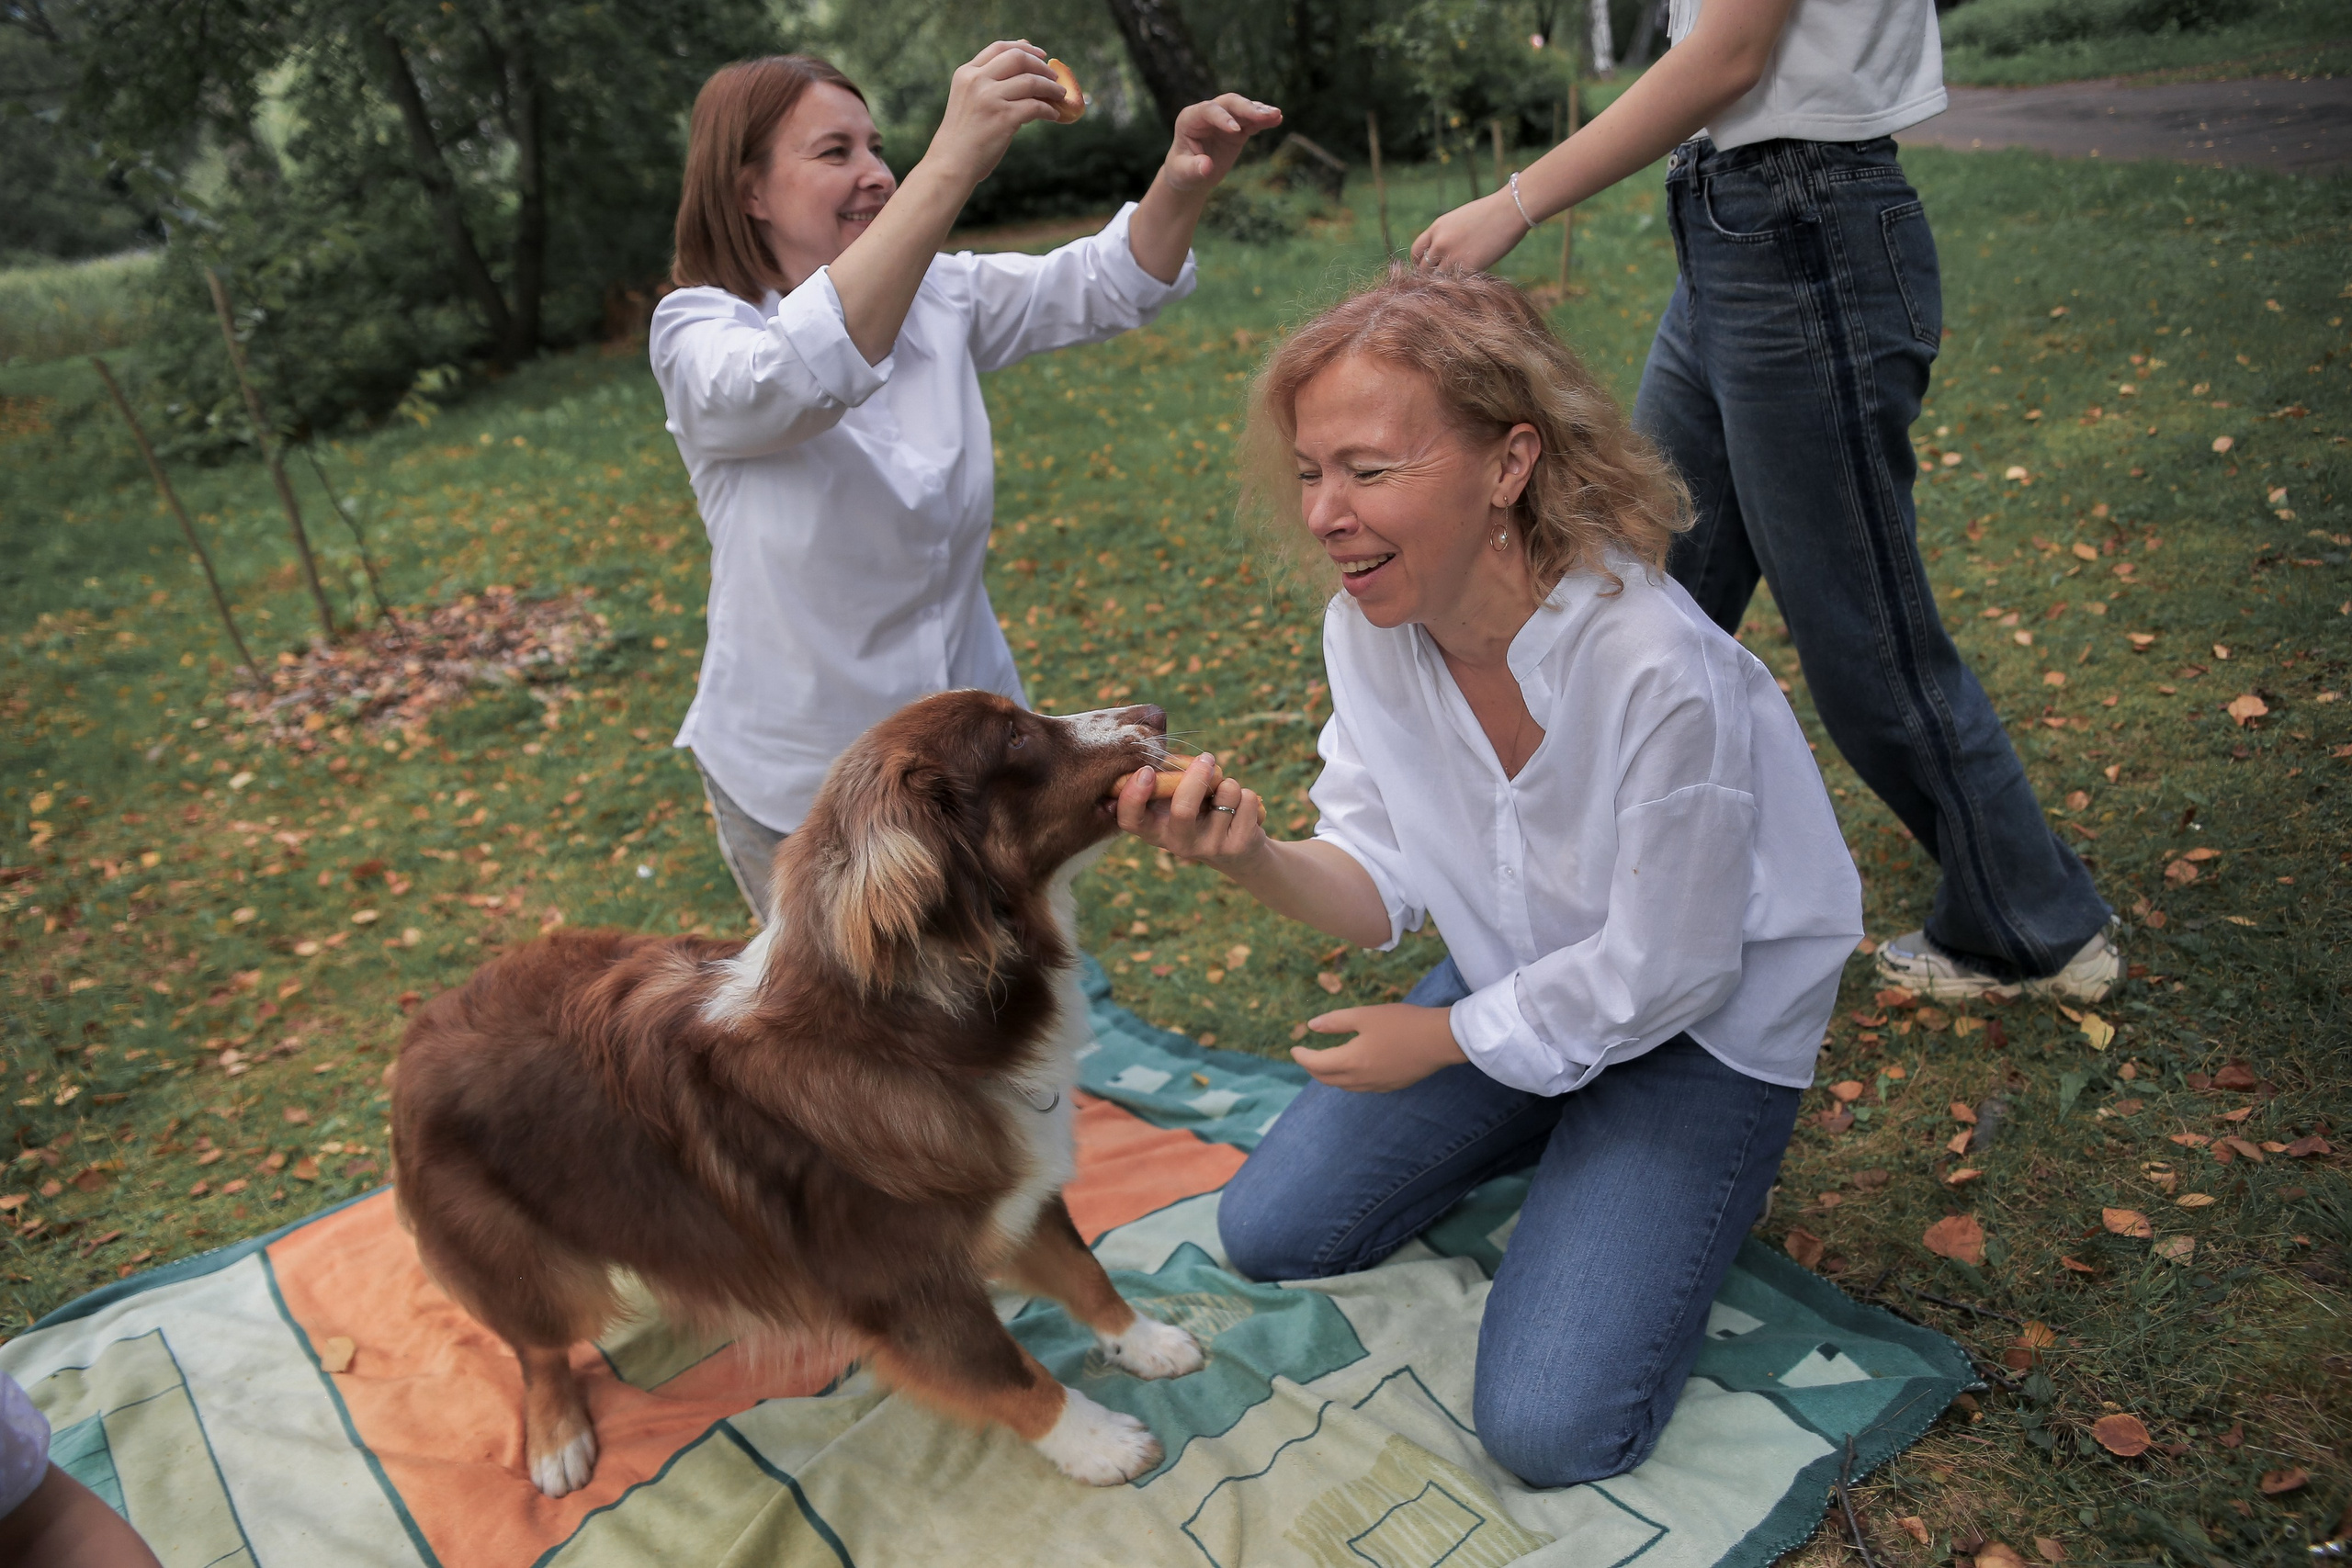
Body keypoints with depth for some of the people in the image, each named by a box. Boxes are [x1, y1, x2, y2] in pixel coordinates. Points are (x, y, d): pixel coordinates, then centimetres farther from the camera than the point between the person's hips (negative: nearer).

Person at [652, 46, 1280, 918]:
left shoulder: (938, 296, 0)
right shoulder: (698, 333, -16)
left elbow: (1102, 285, -7)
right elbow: (799, 376, -38)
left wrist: (1185, 181, -28)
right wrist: (951, 165, -44)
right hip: (807, 783, -4)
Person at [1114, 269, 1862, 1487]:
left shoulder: (1658, 668, -35)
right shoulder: (1369, 623, -16)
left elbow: (1664, 972, -22)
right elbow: (1386, 884, -7)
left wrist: (1437, 1040, -10)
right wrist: (1252, 860, -29)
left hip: (1703, 1021, -5)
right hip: (1519, 980, 6)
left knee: (1549, 1427, -12)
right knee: (1268, 1234, 8)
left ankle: (1681, 1178, 13)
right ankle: (1563, 1138, 23)